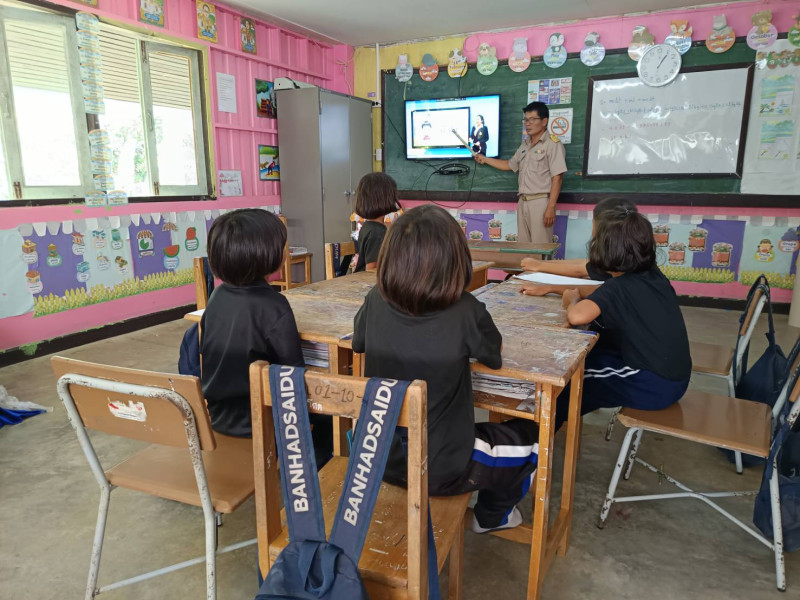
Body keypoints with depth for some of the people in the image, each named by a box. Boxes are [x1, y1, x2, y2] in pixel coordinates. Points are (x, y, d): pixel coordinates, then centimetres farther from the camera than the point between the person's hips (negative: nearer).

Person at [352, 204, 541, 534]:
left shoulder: (375, 301, -15)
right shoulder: (465, 312, -25)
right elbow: (493, 355, -4)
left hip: (378, 457, 5)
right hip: (441, 469, -4)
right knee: (534, 436, 19)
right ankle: (491, 514, 40)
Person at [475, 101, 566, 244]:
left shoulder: (552, 144, -7)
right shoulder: (525, 145, 17)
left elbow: (557, 178, -13)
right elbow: (510, 165, 33)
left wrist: (551, 207, -19)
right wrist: (485, 159, 30)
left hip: (540, 202, -7)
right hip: (523, 202, 7)